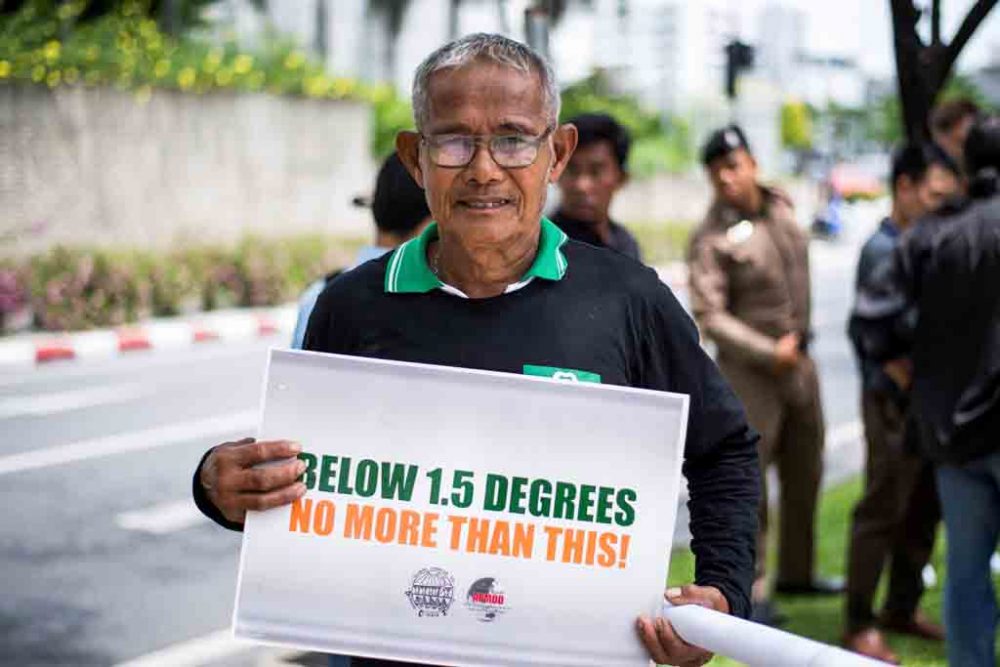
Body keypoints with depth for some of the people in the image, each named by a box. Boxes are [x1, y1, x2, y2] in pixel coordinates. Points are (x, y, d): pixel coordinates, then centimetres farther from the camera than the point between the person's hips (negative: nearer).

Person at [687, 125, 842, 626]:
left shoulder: (781, 208, 3)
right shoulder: (711, 238, -16)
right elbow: (708, 315, -20)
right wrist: (770, 352, -20)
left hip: (798, 362, 7)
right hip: (749, 371, -7)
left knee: (805, 474, 16)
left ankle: (796, 572, 31)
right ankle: (750, 590, 5)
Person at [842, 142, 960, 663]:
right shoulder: (883, 250, -13)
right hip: (897, 402, -8)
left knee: (924, 511, 15)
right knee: (882, 512, -1)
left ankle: (902, 608, 28)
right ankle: (859, 624, 8)